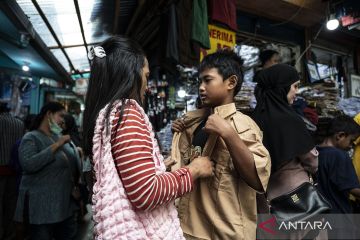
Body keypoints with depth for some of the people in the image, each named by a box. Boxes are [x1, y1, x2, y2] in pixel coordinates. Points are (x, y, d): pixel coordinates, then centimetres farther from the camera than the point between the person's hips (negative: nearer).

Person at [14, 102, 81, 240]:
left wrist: (78, 152, 0)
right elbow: (27, 164, -27)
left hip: (65, 201, 7)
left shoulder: (58, 136, 10)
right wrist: (56, 145, -24)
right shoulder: (31, 138, -9)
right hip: (42, 204, -7)